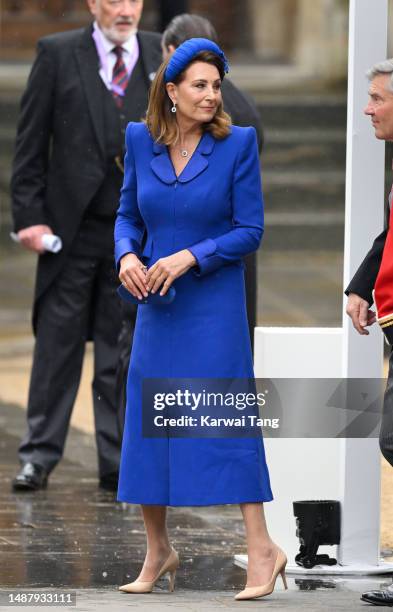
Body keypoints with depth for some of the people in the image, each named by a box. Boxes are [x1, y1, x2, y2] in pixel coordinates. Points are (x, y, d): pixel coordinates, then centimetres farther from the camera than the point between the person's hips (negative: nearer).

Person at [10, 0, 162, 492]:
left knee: (122, 351, 6)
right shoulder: (58, 54, 1)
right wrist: (29, 214, -7)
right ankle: (39, 456, 9)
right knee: (57, 341, 3)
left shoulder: (161, 57, 6)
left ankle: (118, 462, 12)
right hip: (72, 226, -1)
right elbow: (31, 142, 0)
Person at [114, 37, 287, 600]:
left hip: (215, 301, -4)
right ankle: (159, 552, 20)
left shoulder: (238, 143, -9)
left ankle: (261, 548, -5)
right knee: (146, 422, 7)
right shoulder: (140, 140, 2)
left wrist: (190, 256, -18)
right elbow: (128, 215, 11)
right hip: (156, 302, 4)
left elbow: (251, 230, -8)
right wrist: (126, 256, -9)